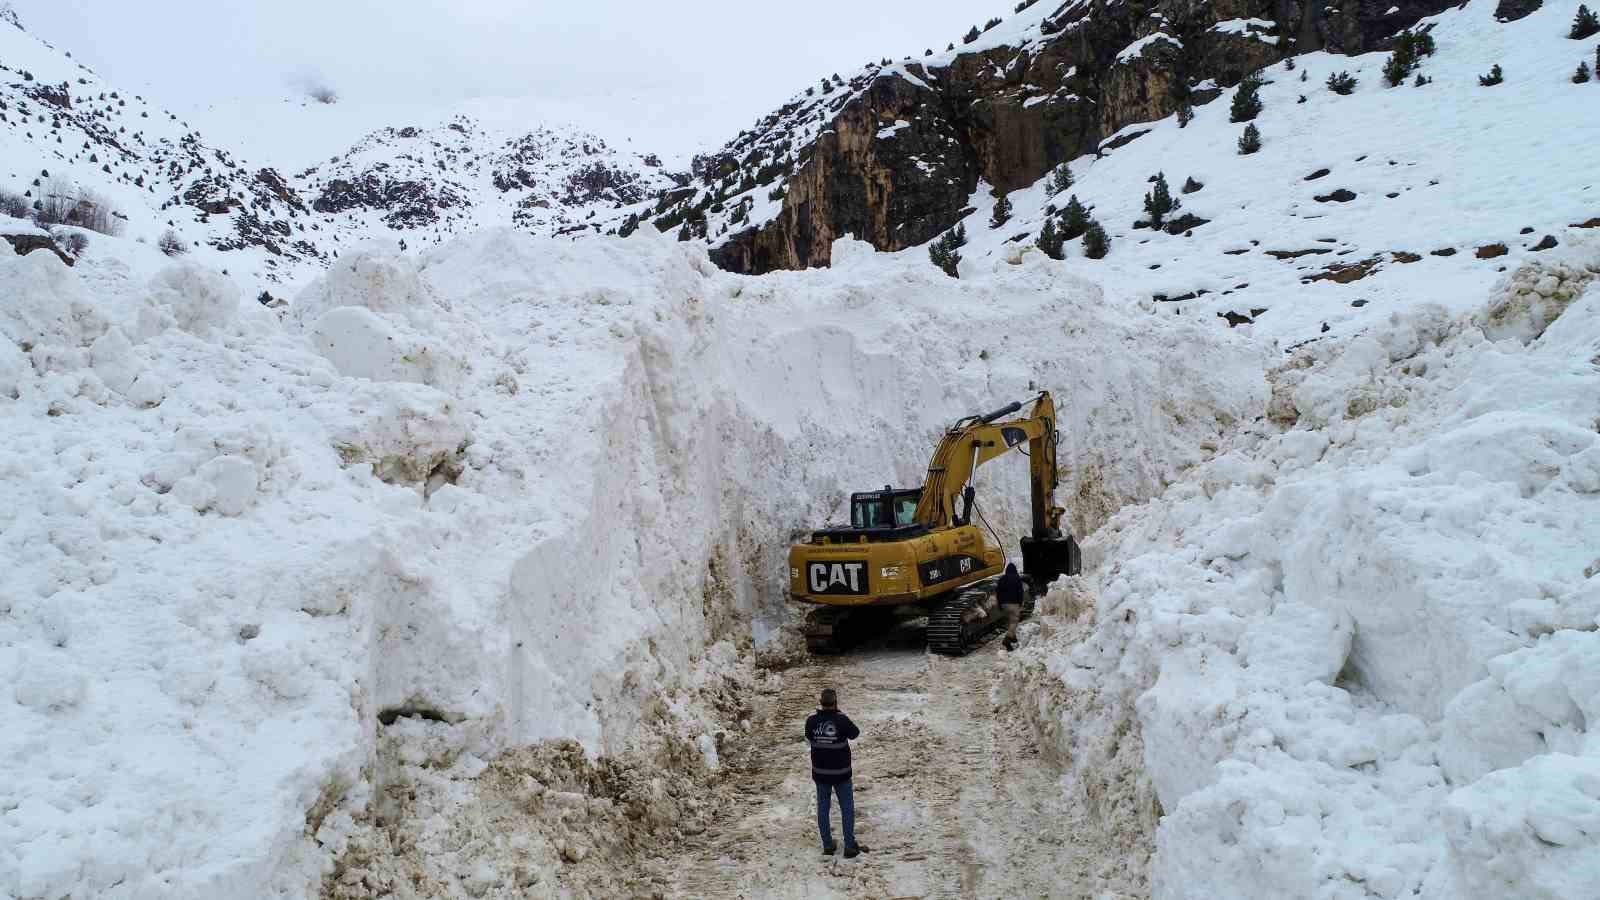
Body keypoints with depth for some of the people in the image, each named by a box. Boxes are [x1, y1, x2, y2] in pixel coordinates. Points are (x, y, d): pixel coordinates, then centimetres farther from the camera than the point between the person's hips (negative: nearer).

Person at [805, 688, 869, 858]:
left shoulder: (812, 720, -12)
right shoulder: (842, 720, -20)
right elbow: (855, 734, -2)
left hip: (820, 772, 2)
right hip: (841, 773, -2)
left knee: (823, 808, 15)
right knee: (847, 809, 11)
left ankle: (827, 845, 19)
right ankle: (849, 846, 12)